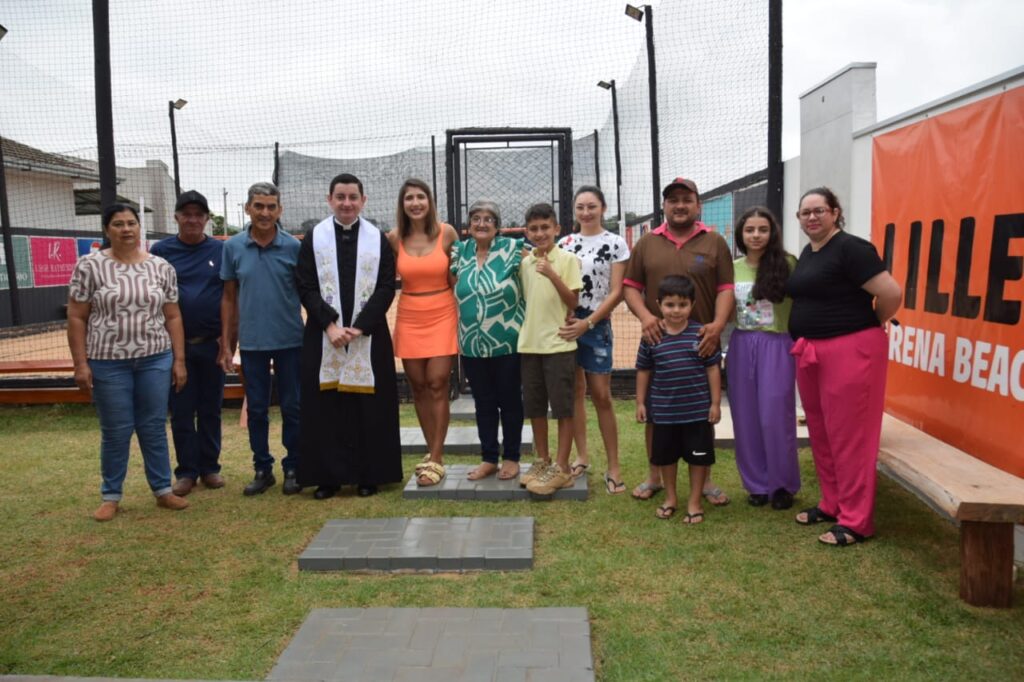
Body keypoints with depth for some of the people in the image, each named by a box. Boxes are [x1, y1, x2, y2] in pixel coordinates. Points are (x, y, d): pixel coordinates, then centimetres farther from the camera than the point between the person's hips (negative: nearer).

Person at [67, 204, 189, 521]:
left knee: (154, 427, 9)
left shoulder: (161, 267, 3)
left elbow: (172, 317, 6)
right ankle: (111, 496, 22)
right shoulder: (89, 266, -4)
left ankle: (163, 490, 21)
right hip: (108, 362, -2)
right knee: (115, 431, 6)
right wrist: (81, 364, -7)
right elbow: (76, 318, -2)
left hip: (155, 359, 2)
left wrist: (179, 360, 3)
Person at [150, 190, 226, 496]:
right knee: (181, 411, 6)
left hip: (212, 344, 0)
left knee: (211, 410, 9)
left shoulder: (221, 250, 1)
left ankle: (210, 467, 22)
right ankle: (186, 471, 18)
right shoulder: (161, 250, 1)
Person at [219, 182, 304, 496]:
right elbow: (229, 298, 6)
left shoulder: (293, 247, -3)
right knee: (256, 409, 10)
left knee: (292, 407, 6)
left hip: (289, 340, -1)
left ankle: (293, 468, 19)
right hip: (251, 342, 2)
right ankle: (262, 469, 23)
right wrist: (226, 344, 4)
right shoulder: (233, 247, 2)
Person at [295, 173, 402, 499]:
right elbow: (306, 287, 0)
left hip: (369, 336, 0)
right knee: (325, 406, 2)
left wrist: (360, 326, -12)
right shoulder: (313, 238, 5)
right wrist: (329, 325, -13)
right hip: (323, 337, 1)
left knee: (369, 407, 2)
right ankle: (328, 476, 12)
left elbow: (386, 288, -1)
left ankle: (368, 475, 13)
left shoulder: (378, 239, 4)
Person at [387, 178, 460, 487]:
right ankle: (433, 452, 21)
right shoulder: (394, 238, 0)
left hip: (442, 316, -2)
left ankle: (436, 459, 2)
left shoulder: (446, 232, -3)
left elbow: (458, 276, 3)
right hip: (409, 319, 2)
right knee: (418, 387, 7)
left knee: (438, 385, -6)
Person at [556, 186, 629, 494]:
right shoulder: (564, 243, 10)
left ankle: (613, 467, 4)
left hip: (597, 326, -3)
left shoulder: (616, 244, -1)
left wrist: (587, 323, -14)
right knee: (575, 391, 9)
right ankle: (582, 456, 21)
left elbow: (616, 292, -6)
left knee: (601, 396, -4)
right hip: (566, 325, 4)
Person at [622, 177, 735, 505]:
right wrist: (644, 316, -11)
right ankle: (654, 476, 22)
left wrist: (718, 324, -16)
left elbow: (726, 288, 0)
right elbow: (630, 286, 6)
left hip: (701, 341, -1)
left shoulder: (714, 242, 5)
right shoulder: (647, 243, 8)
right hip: (657, 340, 1)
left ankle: (704, 479, 21)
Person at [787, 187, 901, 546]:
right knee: (821, 433, 15)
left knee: (848, 436, -3)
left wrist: (869, 326, -3)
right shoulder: (807, 253, 13)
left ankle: (856, 521, 7)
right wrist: (806, 338, 12)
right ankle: (832, 504, 28)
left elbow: (891, 293, -19)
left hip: (850, 350, -9)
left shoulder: (851, 248, -13)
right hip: (811, 352, 9)